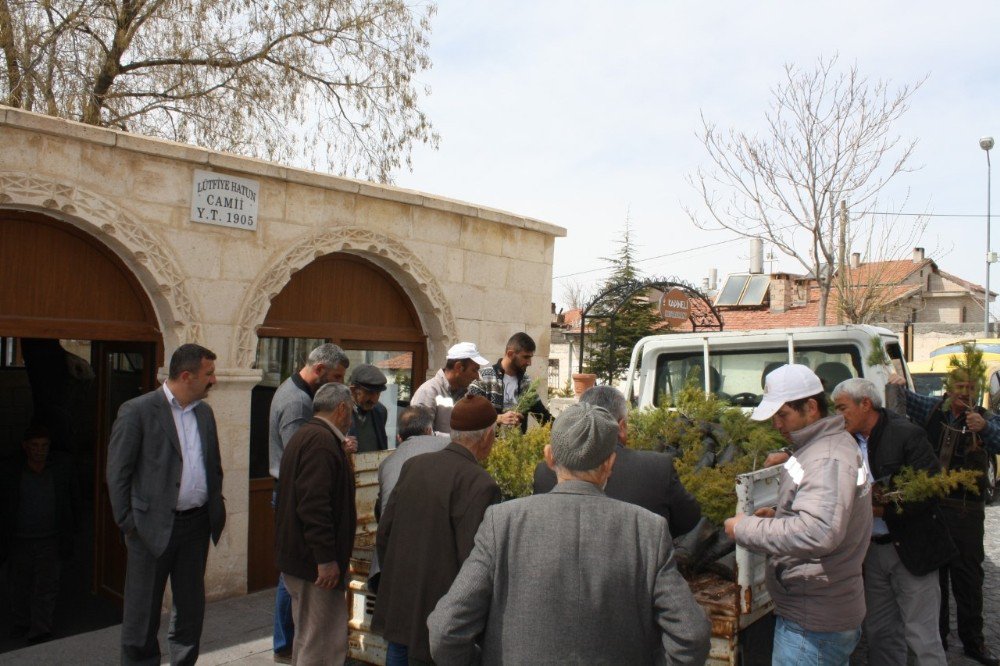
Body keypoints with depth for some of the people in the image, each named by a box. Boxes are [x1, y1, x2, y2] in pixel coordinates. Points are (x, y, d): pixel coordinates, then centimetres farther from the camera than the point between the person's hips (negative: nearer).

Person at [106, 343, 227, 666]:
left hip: (197, 524, 6)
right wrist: (128, 523, -9)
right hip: (153, 527, -6)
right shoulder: (137, 411, -10)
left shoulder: (205, 412, 9)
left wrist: (216, 507, 10)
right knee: (143, 612, 6)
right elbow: (117, 472, -8)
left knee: (191, 608, 16)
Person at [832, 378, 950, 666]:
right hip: (872, 550, 6)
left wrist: (884, 510, -24)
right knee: (879, 634, 15)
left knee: (921, 636, 3)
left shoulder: (907, 434, -14)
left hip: (911, 549, -6)